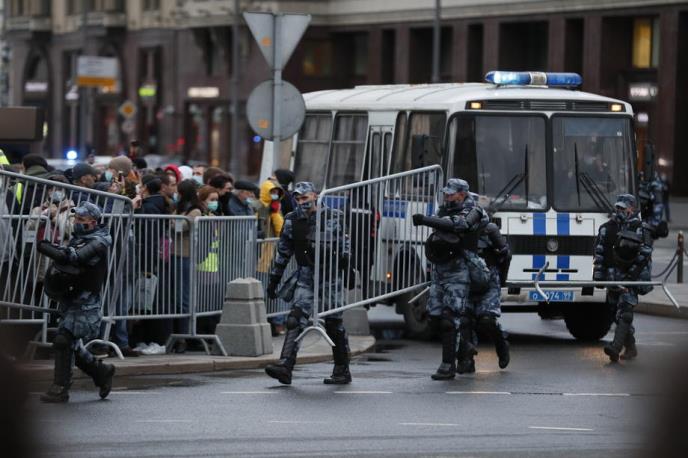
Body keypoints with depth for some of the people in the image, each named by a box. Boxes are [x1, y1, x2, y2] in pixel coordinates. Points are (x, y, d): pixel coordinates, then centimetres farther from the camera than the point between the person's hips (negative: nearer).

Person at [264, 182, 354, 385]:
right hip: (305, 277, 2)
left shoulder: (333, 217, -1)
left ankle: (342, 371, 16)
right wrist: (274, 279, 10)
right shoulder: (292, 220, 5)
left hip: (330, 276, -2)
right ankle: (285, 367, -24)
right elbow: (283, 252, 11)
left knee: (334, 324, 3)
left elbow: (343, 245, 5)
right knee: (296, 319, -14)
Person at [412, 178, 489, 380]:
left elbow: (454, 224, -25)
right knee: (435, 316, 6)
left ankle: (448, 365, -10)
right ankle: (464, 346, 25)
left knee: (449, 318, -12)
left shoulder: (471, 212, -8)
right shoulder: (444, 211, 17)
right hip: (438, 271, 7)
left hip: (458, 272, -7)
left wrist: (425, 220, -31)